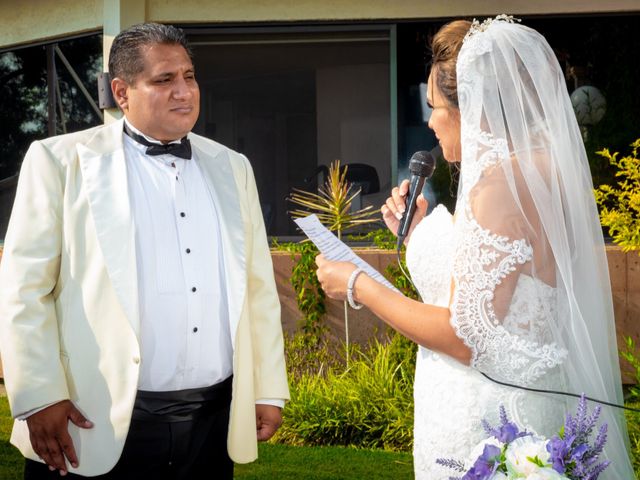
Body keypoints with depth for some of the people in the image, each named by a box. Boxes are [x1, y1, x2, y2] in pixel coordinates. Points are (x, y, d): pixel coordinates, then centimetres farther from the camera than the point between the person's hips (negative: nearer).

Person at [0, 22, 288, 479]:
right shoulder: (62, 160, -1)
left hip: (215, 423, 4)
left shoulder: (232, 167, 13)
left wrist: (269, 391, 10)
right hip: (101, 427, -4)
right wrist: (39, 399, -11)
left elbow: (259, 288, 13)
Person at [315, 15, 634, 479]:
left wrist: (359, 285, -11)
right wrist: (420, 233, 13)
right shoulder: (541, 171, 10)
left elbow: (468, 338, -21)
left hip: (484, 422, -9)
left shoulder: (500, 184, -19)